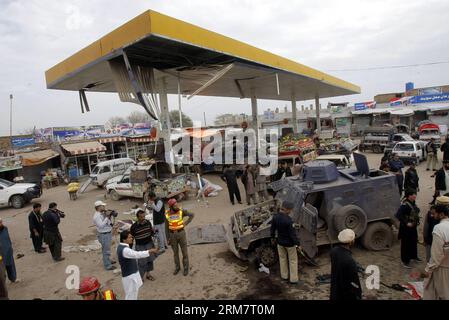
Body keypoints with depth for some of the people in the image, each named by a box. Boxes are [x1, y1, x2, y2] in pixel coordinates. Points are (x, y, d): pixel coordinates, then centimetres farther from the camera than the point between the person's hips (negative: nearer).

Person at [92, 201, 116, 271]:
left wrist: (109, 216, -7)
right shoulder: (97, 216, -23)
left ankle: (108, 260, 43)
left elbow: (108, 221, 12)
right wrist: (107, 217, -31)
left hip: (108, 233, 10)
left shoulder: (102, 213, 4)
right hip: (104, 235, -10)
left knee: (107, 248, 26)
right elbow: (101, 225, -31)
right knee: (106, 250, 1)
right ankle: (107, 265, 12)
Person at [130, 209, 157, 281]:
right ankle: (141, 277, 20)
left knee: (150, 259, 15)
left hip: (149, 244, 4)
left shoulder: (148, 222, -9)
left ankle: (148, 274, 35)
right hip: (140, 246, -4)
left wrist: (153, 232, -19)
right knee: (142, 262, 2)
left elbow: (152, 232, 4)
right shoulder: (134, 227, -18)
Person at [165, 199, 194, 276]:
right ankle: (177, 267, 34)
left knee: (184, 251, 7)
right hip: (172, 234, 2)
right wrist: (168, 238, 2)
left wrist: (186, 223, -8)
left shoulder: (181, 211, -13)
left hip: (181, 233, -1)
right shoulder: (167, 214, -8)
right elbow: (167, 227, 1)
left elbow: (191, 215, 1)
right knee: (175, 252, 15)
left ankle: (186, 268, 25)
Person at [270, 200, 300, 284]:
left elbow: (272, 229, 2)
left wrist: (273, 237, 18)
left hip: (280, 242, 5)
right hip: (289, 243, -5)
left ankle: (284, 276, 38)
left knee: (282, 258, 23)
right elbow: (292, 233, -25)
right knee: (293, 260, 15)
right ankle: (293, 279, 25)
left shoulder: (275, 217, -12)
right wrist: (297, 244, -15)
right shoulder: (288, 220, -31)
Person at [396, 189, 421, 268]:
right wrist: (406, 223, -26)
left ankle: (414, 256, 46)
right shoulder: (405, 205, -26)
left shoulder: (413, 203, 2)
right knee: (406, 244, 3)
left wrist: (417, 221, 10)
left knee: (414, 242, 24)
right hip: (406, 228, -9)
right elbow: (398, 215, -31)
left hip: (414, 227, 9)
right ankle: (405, 261, 17)